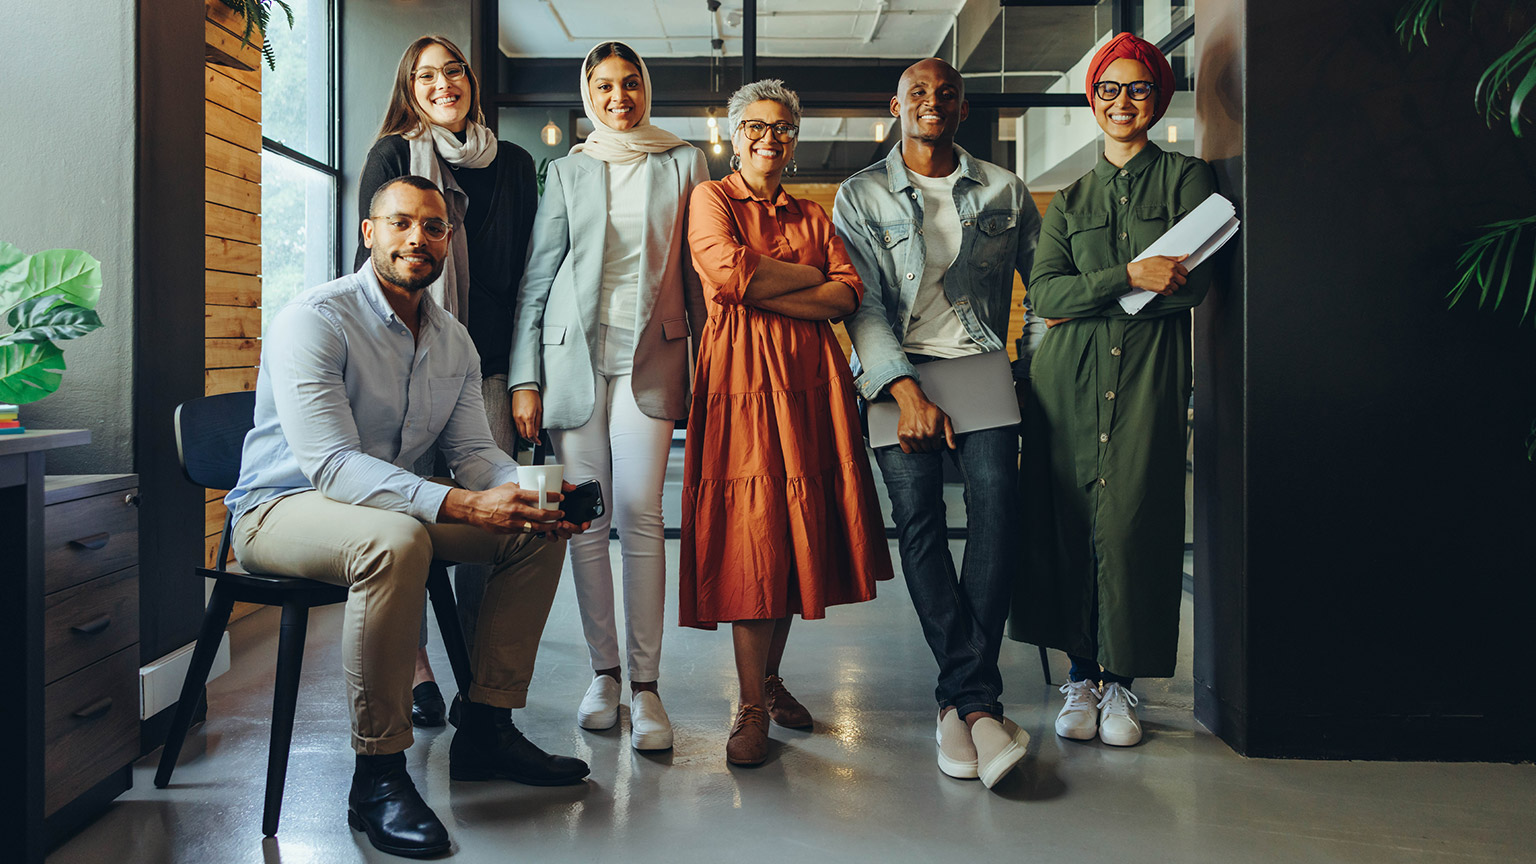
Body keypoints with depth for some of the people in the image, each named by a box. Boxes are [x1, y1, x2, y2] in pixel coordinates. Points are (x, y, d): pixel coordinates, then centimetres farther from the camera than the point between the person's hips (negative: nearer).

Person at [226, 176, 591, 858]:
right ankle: (377, 774, -26)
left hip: (397, 505, 8)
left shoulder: (454, 341, 6)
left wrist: (528, 492, -21)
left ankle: (486, 728, 3)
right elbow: (332, 465, -29)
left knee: (538, 532, -6)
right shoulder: (315, 319, -18)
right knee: (396, 539, -39)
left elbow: (473, 451, 4)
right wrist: (462, 505, -40)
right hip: (280, 510, -7)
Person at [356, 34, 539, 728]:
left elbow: (527, 268, 14)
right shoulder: (392, 156, 8)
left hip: (489, 358, 2)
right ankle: (416, 669, 8)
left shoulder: (513, 165, 15)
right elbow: (372, 257, 5)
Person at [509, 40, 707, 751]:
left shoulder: (683, 164, 10)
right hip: (574, 352, 2)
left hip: (650, 354, -1)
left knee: (640, 516, -10)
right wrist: (525, 377, 1)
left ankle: (645, 685, -4)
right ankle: (603, 673, 12)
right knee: (587, 520, 1)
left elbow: (699, 273, 9)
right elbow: (537, 277, 9)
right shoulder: (567, 171, 12)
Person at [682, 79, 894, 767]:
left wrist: (765, 290, -8)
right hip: (740, 374, -4)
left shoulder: (812, 216, 21)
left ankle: (770, 677, 20)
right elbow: (729, 270, -11)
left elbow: (848, 295, 4)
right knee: (751, 534, -9)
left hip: (809, 375, 4)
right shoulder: (711, 199, 10)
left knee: (796, 527, 4)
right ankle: (752, 708, -3)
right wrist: (810, 276, -1)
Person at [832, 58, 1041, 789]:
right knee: (917, 512, -17)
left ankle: (961, 701, -20)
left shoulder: (1004, 191, 15)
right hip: (898, 373, -1)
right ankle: (978, 701, -11)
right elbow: (863, 302, 0)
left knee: (995, 500, -21)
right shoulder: (860, 195, 9)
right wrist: (908, 391, -12)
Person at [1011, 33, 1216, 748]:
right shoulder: (1070, 199, 16)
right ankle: (1081, 675, 10)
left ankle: (1120, 678, 7)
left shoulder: (1185, 177, 9)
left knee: (1132, 521, -6)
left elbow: (1193, 284, -3)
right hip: (1069, 374, 2)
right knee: (1068, 521, -1)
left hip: (1149, 370, -2)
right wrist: (1128, 277, -12)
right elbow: (1043, 294, 2)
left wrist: (1085, 299, -4)